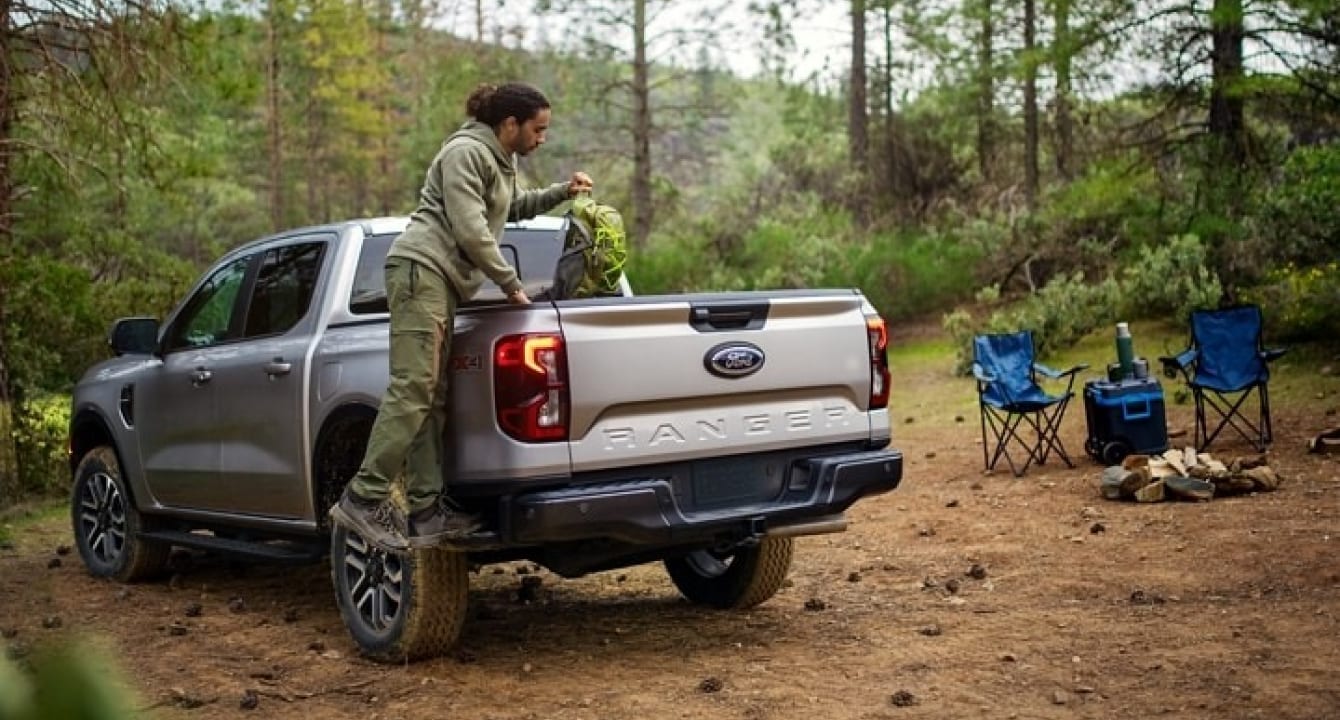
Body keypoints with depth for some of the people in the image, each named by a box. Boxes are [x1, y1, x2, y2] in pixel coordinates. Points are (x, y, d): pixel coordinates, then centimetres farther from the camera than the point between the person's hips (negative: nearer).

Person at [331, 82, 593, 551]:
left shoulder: (501, 160, 23)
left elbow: (515, 207, 42)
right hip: (421, 267, -10)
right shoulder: (466, 152, -7)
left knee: (432, 395, 1)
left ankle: (426, 510, -3)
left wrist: (561, 192, 29)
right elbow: (471, 231, -15)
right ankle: (364, 498, -20)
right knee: (413, 386, -18)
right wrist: (511, 284, -8)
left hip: (444, 281, 10)